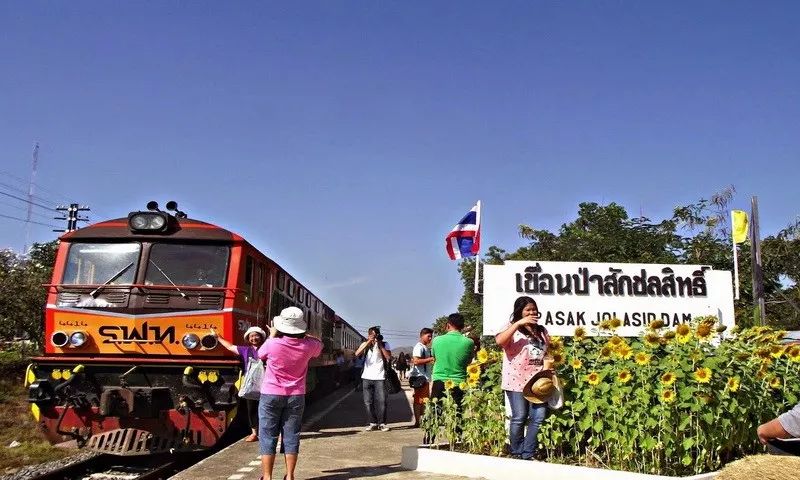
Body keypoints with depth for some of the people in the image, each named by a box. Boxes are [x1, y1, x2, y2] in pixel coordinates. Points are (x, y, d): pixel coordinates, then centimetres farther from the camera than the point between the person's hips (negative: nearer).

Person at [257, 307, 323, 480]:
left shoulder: (273, 344, -17)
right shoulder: (308, 346, -9)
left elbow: (260, 354, 7)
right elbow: (319, 344, 17)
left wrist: (272, 335, 18)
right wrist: (304, 334, 11)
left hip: (271, 395, -2)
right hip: (296, 397, 3)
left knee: (268, 436, 5)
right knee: (291, 436, 8)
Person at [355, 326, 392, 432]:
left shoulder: (384, 344, 5)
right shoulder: (365, 344, 7)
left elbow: (388, 357, -10)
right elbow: (357, 353, -11)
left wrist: (380, 345, -12)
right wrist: (368, 342, -18)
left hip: (380, 377, -2)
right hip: (367, 377, 2)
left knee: (381, 401, -6)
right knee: (368, 402, 5)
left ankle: (382, 423, 4)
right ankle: (373, 423, 15)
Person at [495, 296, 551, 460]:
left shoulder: (542, 331, 18)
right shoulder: (512, 328, 1)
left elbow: (548, 353, 21)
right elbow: (500, 341, -20)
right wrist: (519, 323, -23)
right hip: (517, 381, -5)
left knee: (538, 418, -2)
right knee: (519, 418, -1)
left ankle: (528, 455, 7)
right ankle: (517, 454, 12)